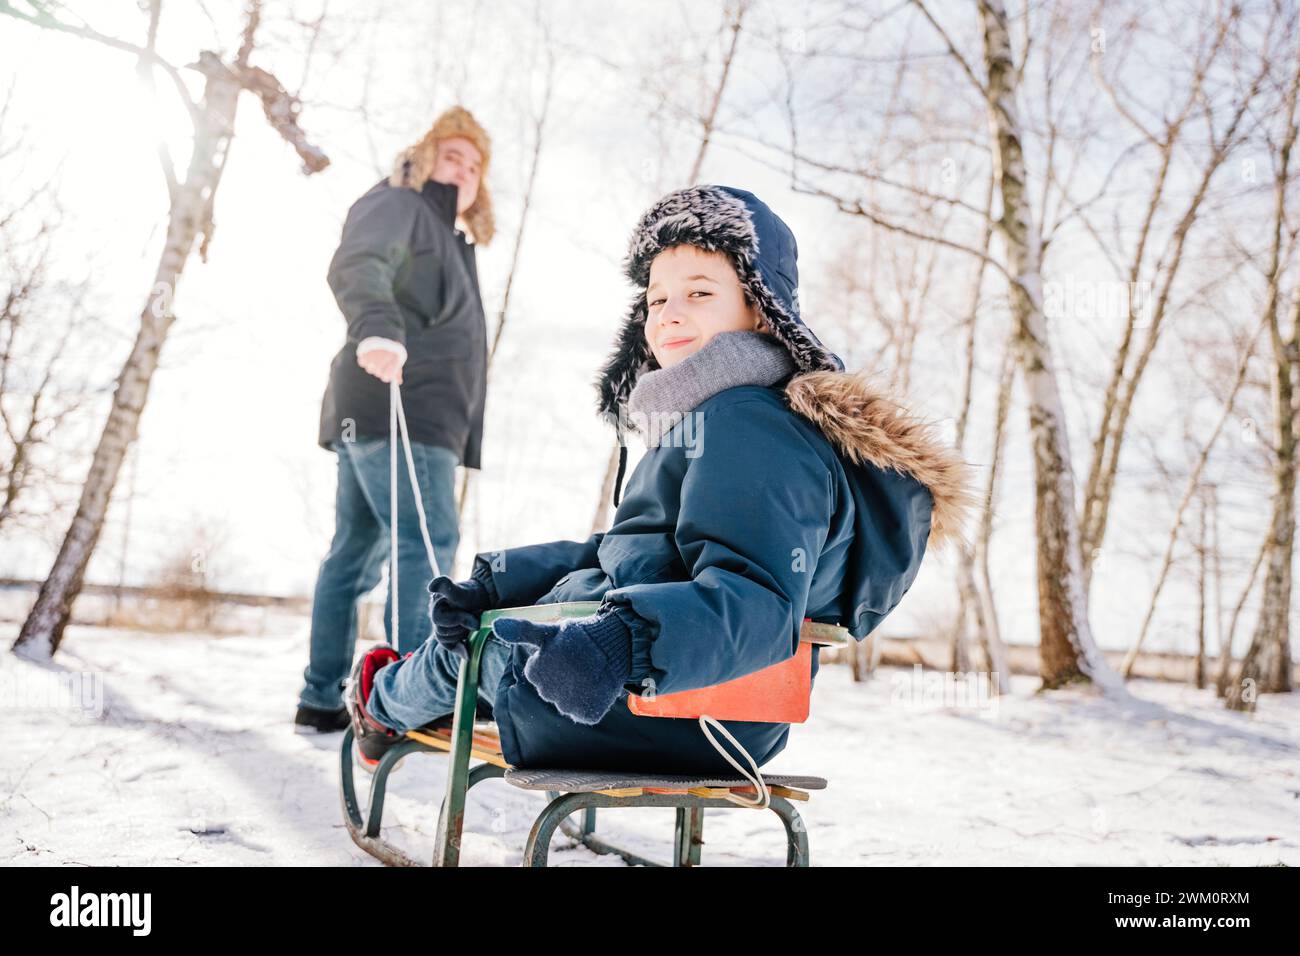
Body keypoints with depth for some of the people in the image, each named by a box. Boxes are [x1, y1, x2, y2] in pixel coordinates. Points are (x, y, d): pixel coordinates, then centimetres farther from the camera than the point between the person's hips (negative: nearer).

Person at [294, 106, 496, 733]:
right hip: (397, 405, -10)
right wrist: (377, 327, -42)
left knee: (357, 550, 8)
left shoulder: (447, 240, 30)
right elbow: (357, 267, -21)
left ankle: (321, 700, 13)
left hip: (419, 415, 10)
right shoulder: (397, 205, 1)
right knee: (426, 543, -17)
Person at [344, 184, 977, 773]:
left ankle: (387, 703, 49)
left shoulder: (751, 424, -21)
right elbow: (625, 552, 18)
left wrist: (625, 646, -49)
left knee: (470, 643, 16)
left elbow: (755, 599, -34)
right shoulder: (716, 419, 13)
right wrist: (493, 584, 9)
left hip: (677, 720, -10)